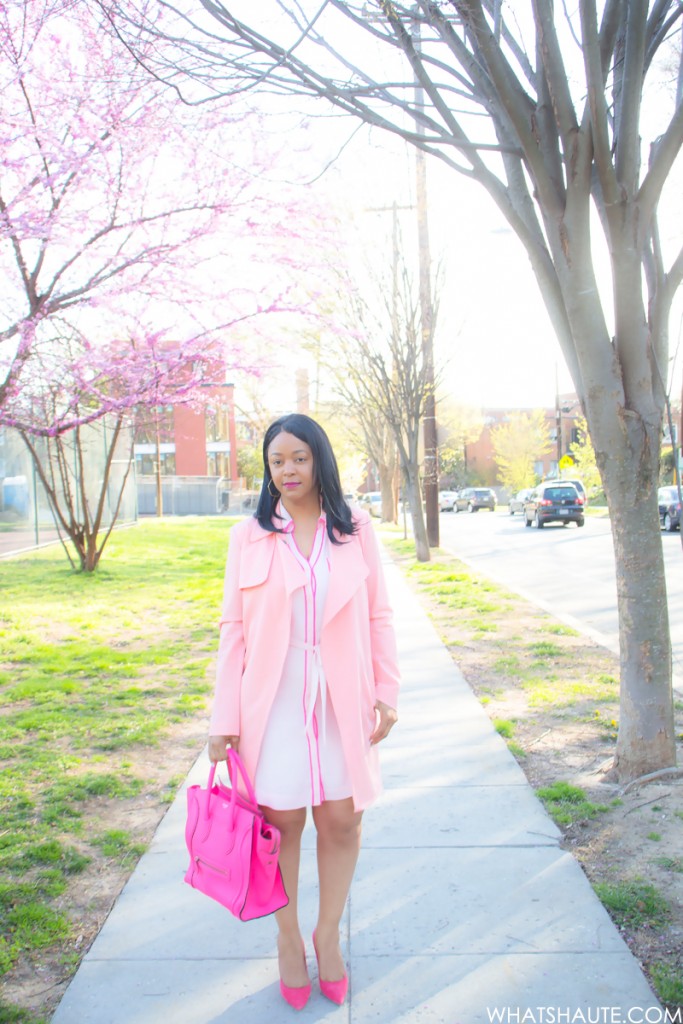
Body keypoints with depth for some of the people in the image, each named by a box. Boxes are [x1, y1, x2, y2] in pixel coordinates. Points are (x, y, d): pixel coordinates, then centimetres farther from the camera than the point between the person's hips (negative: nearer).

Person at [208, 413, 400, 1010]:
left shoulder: (356, 532, 2)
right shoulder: (249, 537, 0)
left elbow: (379, 617, 6)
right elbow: (234, 630, 1)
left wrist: (387, 690, 0)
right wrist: (224, 721, -1)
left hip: (341, 703, 1)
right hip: (274, 704, -1)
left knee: (341, 821, 8)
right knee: (281, 822, 8)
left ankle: (328, 935, 33)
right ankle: (288, 940, 32)